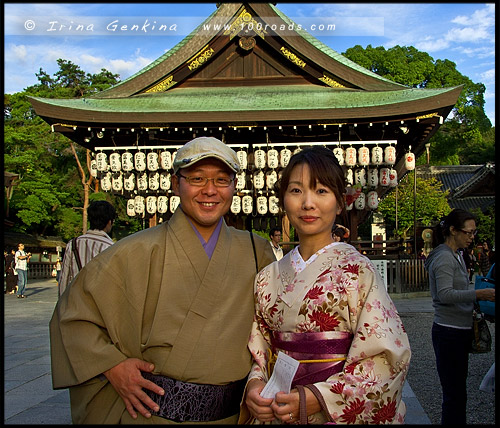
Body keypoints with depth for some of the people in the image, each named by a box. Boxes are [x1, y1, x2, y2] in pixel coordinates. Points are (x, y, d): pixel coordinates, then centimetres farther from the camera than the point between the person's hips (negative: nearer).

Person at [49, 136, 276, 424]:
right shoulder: (139, 253, -11)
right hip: (152, 410, -3)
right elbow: (73, 315, -4)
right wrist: (113, 365, -14)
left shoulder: (257, 252, -2)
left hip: (232, 413, 3)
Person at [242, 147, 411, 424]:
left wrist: (318, 398, -23)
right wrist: (255, 385, -14)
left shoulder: (356, 270, -14)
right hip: (278, 413, 4)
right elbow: (260, 352, 6)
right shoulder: (268, 278, -1)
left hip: (338, 414, -4)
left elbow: (389, 356, -16)